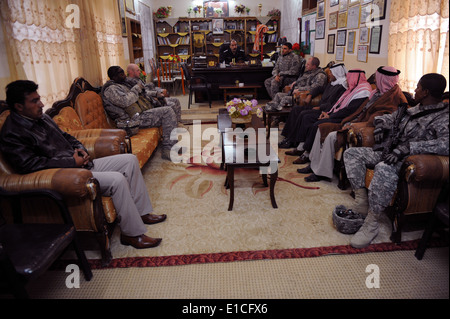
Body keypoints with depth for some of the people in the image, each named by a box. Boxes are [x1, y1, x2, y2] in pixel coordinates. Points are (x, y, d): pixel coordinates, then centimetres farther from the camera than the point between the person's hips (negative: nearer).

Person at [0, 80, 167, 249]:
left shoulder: (42, 118, 15)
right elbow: (30, 164, -23)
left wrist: (80, 149, 4)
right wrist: (73, 161, -19)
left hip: (79, 164, 10)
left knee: (130, 160, 2)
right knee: (117, 179, -29)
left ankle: (142, 211, 7)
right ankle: (132, 234, -15)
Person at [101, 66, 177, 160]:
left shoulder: (122, 84, 24)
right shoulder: (111, 89, -9)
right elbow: (125, 101, -24)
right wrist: (136, 88, -10)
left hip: (141, 113, 11)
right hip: (133, 119, -11)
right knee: (167, 111, -18)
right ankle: (168, 150, -22)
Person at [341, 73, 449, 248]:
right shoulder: (414, 110, 15)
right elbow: (390, 118, 30)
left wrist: (408, 147, -37)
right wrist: (380, 124, 6)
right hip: (388, 152, 9)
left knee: (384, 169, -41)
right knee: (351, 153, -1)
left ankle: (372, 224, -28)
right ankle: (363, 202, -7)